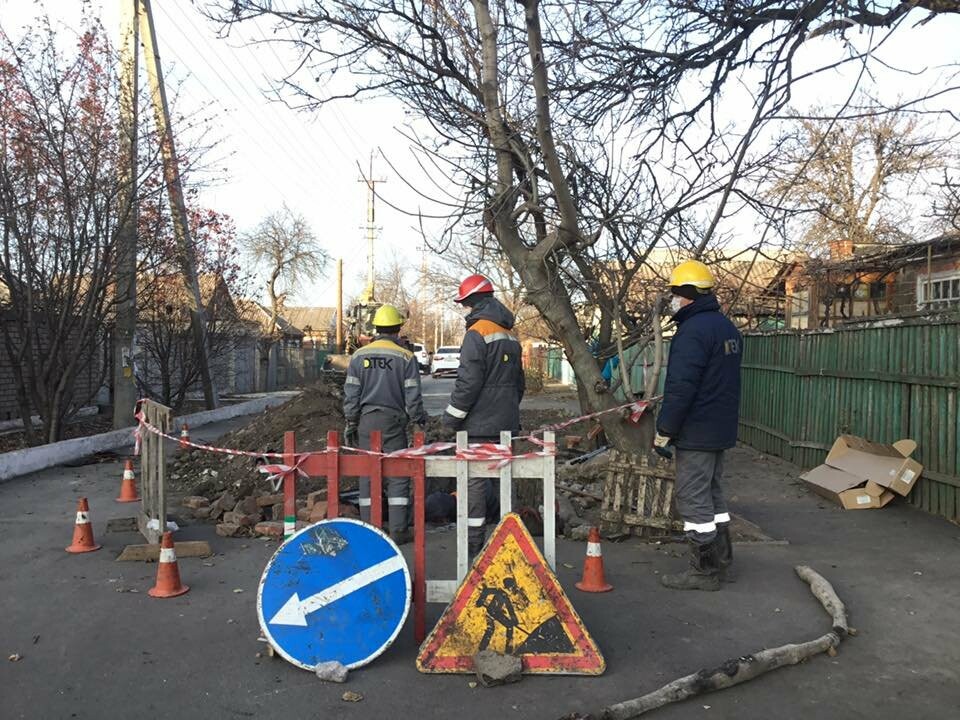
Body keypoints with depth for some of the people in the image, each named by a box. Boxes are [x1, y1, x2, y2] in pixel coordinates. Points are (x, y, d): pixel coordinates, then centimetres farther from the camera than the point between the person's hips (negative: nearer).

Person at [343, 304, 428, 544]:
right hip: (393, 420, -3)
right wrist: (419, 418, 13)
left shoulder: (359, 356, 4)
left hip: (366, 420, 3)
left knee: (368, 474, 8)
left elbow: (351, 394, 3)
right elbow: (412, 396, -3)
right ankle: (398, 530, 2)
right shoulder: (406, 357, -4)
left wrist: (350, 423, 11)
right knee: (398, 475, 2)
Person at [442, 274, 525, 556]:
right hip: (507, 422, 8)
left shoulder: (477, 333, -12)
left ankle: (474, 541, 1)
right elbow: (519, 382, 21)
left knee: (475, 480, -3)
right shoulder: (510, 336, 15)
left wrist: (452, 416, -10)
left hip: (481, 423, -8)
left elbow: (469, 381, -18)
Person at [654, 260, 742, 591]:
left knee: (694, 500, -1)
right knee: (712, 494, 18)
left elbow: (680, 388, -23)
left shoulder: (693, 331, -19)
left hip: (696, 433, -10)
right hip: (721, 429, 10)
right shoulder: (728, 328, 14)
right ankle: (721, 563, 26)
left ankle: (705, 571, 7)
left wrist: (663, 432, -17)